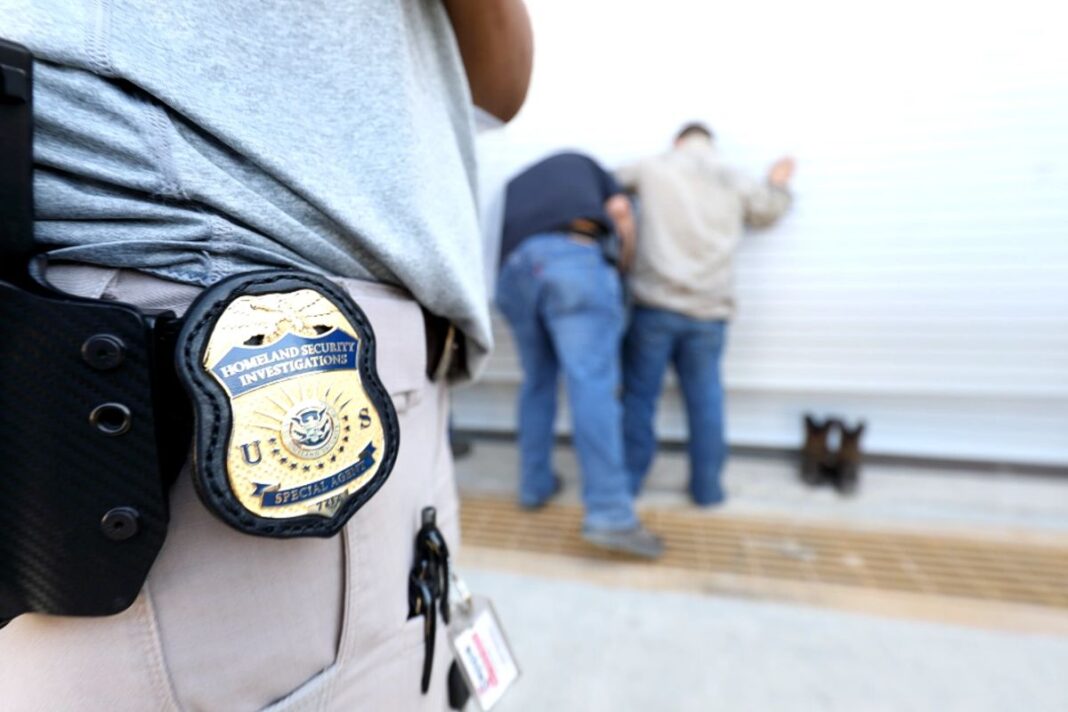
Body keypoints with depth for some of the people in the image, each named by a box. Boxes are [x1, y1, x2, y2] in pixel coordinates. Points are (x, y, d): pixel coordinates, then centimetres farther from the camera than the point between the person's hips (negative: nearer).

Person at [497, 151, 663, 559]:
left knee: (537, 381, 17)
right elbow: (620, 210, 13)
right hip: (571, 256, -4)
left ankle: (534, 485, 23)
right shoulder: (581, 161, 32)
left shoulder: (512, 187, 39)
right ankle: (610, 515, -14)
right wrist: (626, 269, 23)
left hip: (512, 271, 4)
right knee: (592, 384, -10)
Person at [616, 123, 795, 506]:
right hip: (710, 310, 3)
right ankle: (707, 485, 16)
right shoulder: (735, 180, 15)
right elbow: (766, 211, 31)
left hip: (656, 304, -2)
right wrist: (778, 185, 46)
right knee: (705, 397, 9)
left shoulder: (654, 167, 7)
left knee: (639, 392, 5)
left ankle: (628, 476, 12)